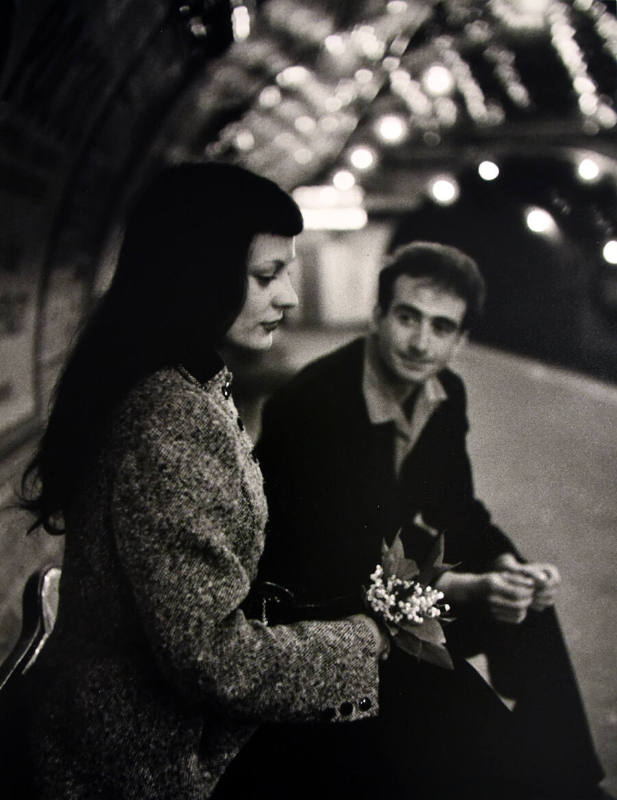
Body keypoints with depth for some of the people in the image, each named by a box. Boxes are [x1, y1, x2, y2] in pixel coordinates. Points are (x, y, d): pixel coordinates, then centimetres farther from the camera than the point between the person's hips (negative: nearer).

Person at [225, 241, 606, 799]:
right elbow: (327, 565, -30)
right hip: (308, 606, -7)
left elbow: (455, 508, 7)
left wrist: (509, 566, -14)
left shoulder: (447, 394, -4)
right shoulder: (309, 406, -28)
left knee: (525, 610, 0)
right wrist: (468, 588, -34)